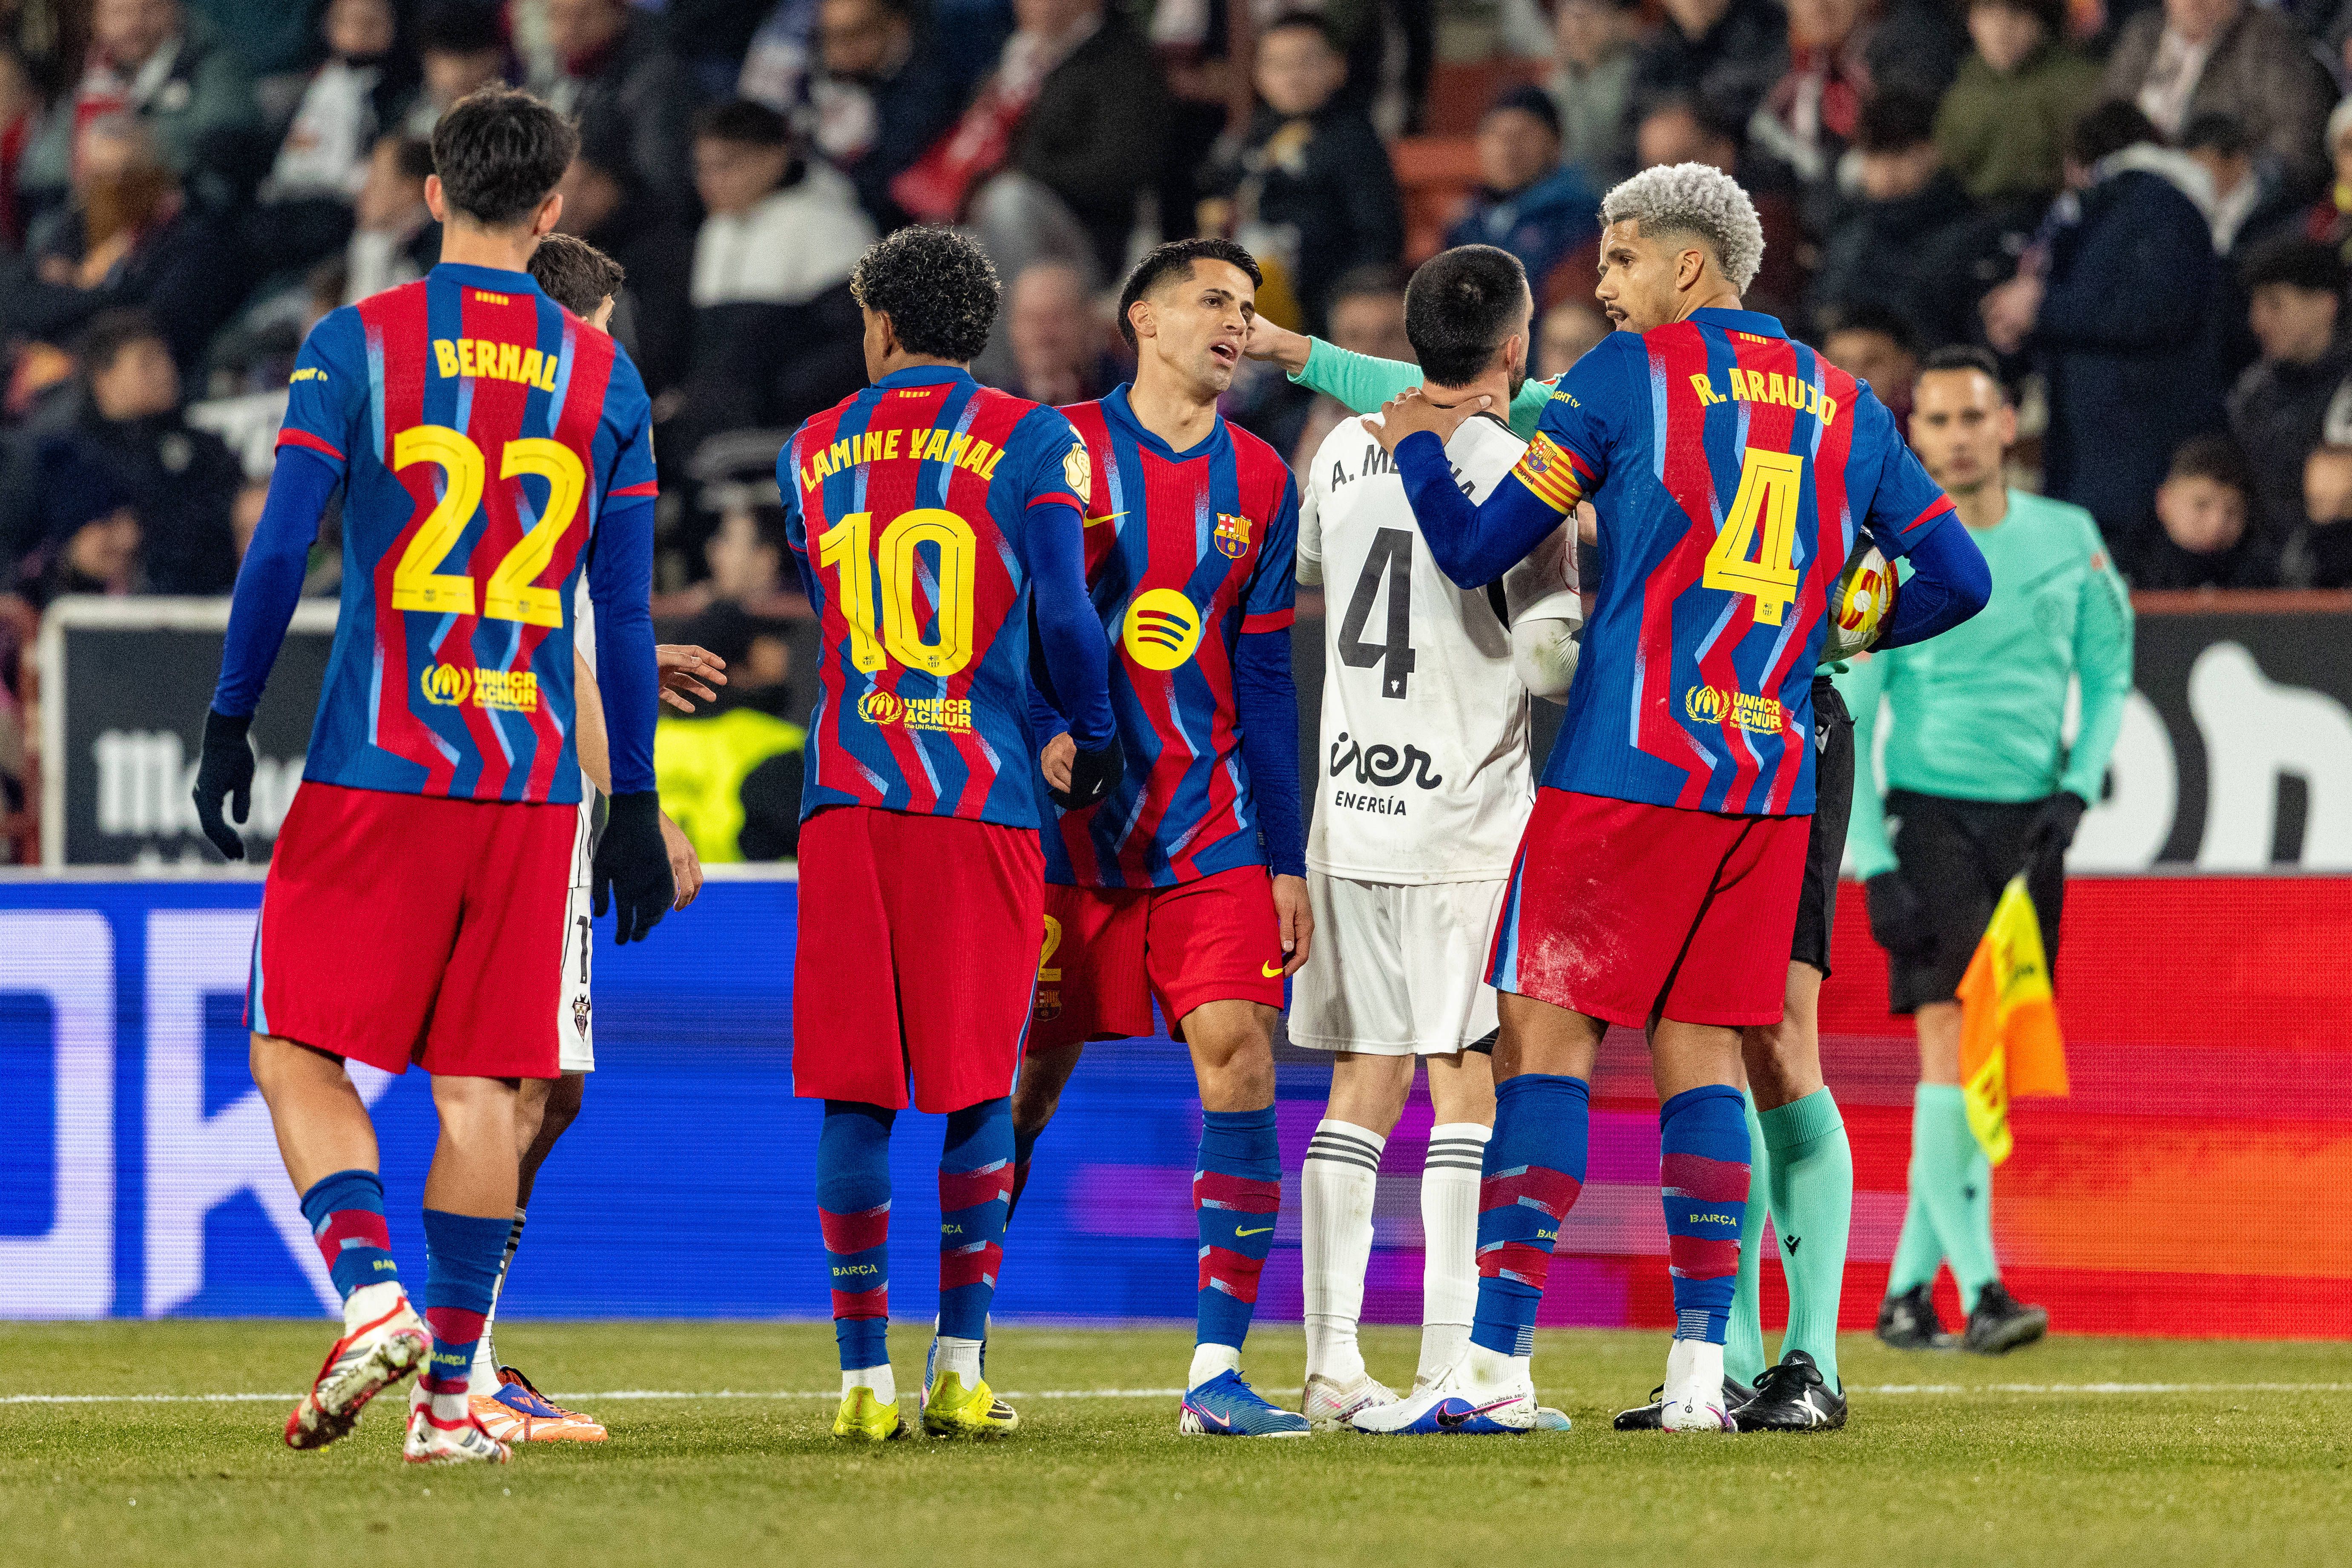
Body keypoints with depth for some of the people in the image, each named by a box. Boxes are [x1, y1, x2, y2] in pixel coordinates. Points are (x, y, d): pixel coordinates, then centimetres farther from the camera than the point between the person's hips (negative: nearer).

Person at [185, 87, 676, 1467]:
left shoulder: (359, 344, -1)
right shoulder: (605, 378, 7)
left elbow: (279, 552, -6)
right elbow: (626, 616, 8)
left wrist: (229, 728, 2)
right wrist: (636, 807, 13)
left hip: (376, 768, -2)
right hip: (533, 783, 2)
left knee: (299, 1052, 5)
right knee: (482, 1087, 5)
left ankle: (371, 1293, -16)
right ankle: (452, 1392, 3)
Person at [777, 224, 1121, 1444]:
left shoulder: (814, 451, 11)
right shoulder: (1028, 441, 0)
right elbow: (1063, 618, -5)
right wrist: (1093, 741, 10)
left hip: (848, 799, 2)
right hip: (982, 797, -2)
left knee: (855, 1094, 2)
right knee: (978, 1089, 6)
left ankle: (865, 1375, -2)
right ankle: (959, 1368, 2)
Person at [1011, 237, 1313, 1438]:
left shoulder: (1258, 484, 11)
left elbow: (1264, 684, 13)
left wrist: (1287, 858, 8)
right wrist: (1045, 733, -18)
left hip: (1211, 824, 3)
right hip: (1069, 810, -3)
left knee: (1239, 1059, -11)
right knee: (1025, 1078, -1)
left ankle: (1216, 1371, -9)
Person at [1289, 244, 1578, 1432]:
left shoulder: (1345, 451, 8)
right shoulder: (1513, 471, -10)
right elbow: (1554, 655, -14)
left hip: (1350, 809, 6)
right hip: (1466, 812, -6)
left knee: (1364, 1083, 8)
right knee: (1464, 1081, -3)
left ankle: (1333, 1365, 5)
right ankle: (1449, 1366, -7)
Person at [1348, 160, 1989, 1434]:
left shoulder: (1631, 374, -1)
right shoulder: (1842, 407, 13)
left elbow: (1475, 550, 1)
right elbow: (1958, 578, 14)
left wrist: (1416, 447, 19)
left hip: (1628, 768, -5)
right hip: (1771, 778, 5)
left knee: (1546, 1040, -4)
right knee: (1701, 1052, 10)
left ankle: (1495, 1362, -11)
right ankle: (1700, 1366, 5)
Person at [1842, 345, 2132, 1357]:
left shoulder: (2069, 539, 6)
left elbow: (2109, 674, 16)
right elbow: (1840, 721, -2)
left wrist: (2077, 787, 0)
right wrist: (1873, 863, -9)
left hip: (2032, 820, 4)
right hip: (1930, 814, -4)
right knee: (1951, 1037, -16)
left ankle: (1907, 1290, 13)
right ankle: (1980, 1291, -21)